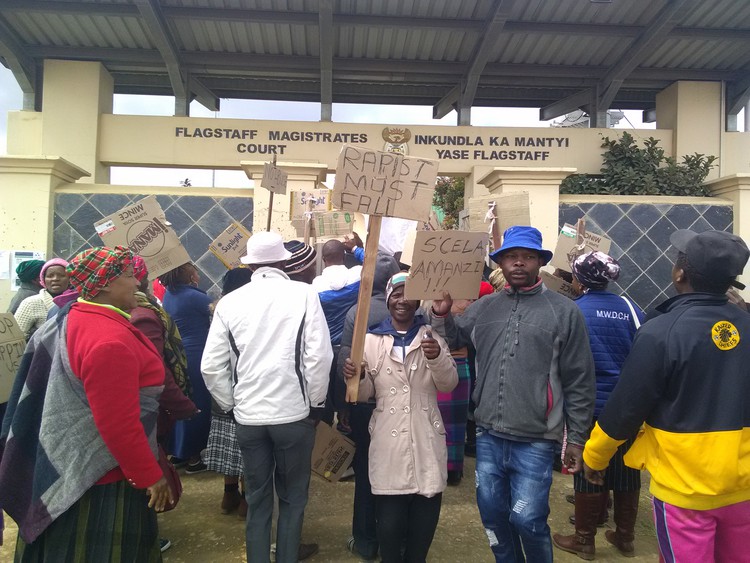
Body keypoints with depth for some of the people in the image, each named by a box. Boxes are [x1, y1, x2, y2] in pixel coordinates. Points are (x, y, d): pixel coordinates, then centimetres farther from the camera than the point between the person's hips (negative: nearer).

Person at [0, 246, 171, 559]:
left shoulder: (72, 319, 2)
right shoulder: (110, 341, -29)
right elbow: (119, 426, -28)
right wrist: (150, 476, -17)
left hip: (70, 465, 9)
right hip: (101, 477, -9)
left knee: (64, 546, 22)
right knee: (99, 550, 7)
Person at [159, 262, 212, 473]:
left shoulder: (170, 294, 6)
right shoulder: (192, 296, -20)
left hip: (179, 355, 9)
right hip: (196, 356, -9)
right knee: (199, 405, 3)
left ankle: (179, 452, 29)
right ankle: (194, 457, 12)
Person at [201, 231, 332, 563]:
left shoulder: (230, 301, 0)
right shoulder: (304, 294, -7)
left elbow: (211, 367, 0)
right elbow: (319, 355, -11)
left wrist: (230, 404, 12)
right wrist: (315, 402, 1)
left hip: (248, 416, 2)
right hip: (294, 413, -2)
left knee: (257, 499, 17)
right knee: (292, 498, 15)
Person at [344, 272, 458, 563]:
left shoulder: (432, 337, 6)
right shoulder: (371, 339, 5)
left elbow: (449, 385, -1)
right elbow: (365, 394, 7)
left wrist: (437, 358, -20)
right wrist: (357, 379, -16)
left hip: (426, 441, 1)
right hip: (388, 442, -1)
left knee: (424, 519, 7)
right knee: (389, 520, 0)